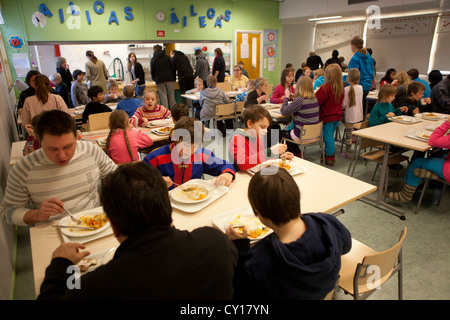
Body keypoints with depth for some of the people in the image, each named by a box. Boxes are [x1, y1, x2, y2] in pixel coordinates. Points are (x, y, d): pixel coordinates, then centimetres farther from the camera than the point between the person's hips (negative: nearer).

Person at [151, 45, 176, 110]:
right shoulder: (167, 57, 8)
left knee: (163, 97, -1)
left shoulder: (153, 59, 3)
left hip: (160, 80, -2)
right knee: (171, 96, 6)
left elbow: (152, 71, 7)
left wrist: (154, 79, 20)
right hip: (169, 80, 2)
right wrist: (173, 79, 15)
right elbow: (173, 69, 8)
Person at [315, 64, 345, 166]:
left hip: (327, 116, -7)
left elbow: (317, 101, -18)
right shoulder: (341, 87, 2)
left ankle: (329, 158, 10)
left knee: (328, 136, 3)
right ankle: (331, 155, 31)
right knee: (330, 135, 20)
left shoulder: (326, 87, -20)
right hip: (337, 115, 7)